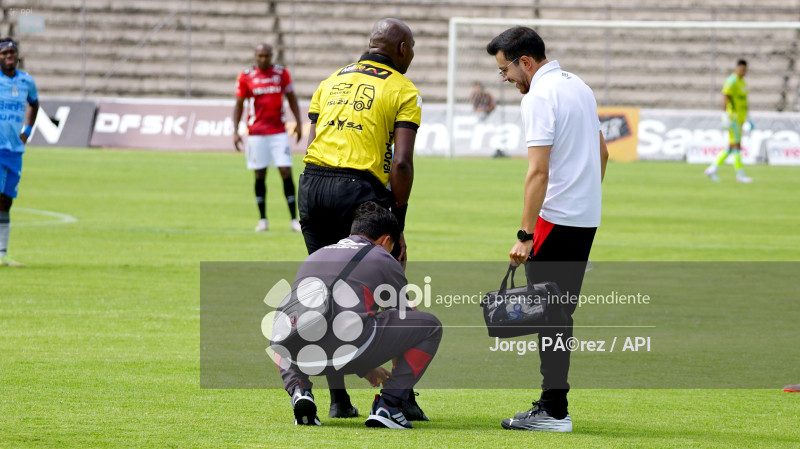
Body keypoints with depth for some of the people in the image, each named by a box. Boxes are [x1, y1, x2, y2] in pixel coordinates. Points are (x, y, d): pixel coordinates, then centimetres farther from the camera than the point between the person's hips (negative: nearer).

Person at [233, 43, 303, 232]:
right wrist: (235, 131, 1)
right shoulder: (246, 77, 2)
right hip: (256, 132, 0)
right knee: (260, 175, 2)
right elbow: (239, 105, 7)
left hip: (278, 131, 0)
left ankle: (294, 219, -4)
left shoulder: (282, 73, 5)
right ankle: (262, 220, 11)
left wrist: (298, 123, 7)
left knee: (286, 172, -7)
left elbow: (292, 99, 13)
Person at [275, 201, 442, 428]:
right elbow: (401, 323, 33)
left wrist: (366, 369, 58)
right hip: (349, 349, -5)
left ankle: (299, 392, 13)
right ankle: (387, 405, 8)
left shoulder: (314, 257, 34)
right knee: (430, 326, 14)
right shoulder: (384, 260, 20)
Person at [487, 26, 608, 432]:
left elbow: (538, 171, -21)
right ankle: (552, 401, 17)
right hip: (587, 216, 9)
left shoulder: (539, 97, -15)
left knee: (548, 315, -5)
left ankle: (553, 412, -6)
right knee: (561, 313, 13)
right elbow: (601, 151, 23)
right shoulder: (579, 86, 14)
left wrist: (525, 235, -21)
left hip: (555, 219, -9)